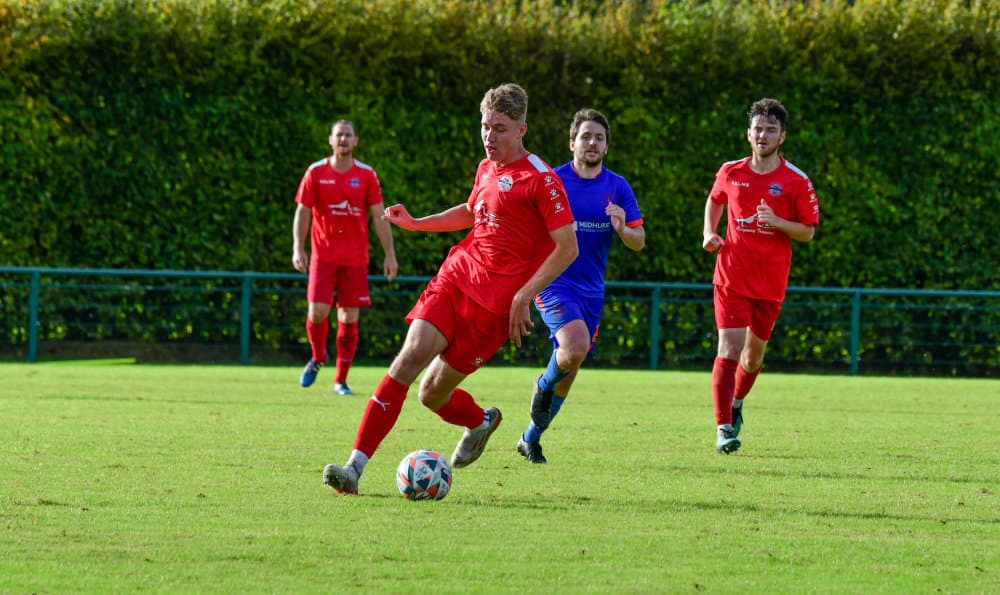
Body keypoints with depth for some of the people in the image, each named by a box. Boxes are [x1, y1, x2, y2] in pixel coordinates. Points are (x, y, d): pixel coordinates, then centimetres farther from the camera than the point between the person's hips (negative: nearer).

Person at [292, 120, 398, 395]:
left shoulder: (366, 175, 4)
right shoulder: (316, 173, 2)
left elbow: (379, 218, 6)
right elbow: (302, 213, 4)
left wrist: (389, 254, 2)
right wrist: (298, 249, -7)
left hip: (355, 258, 1)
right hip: (323, 256, -1)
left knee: (349, 319, -2)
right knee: (318, 312, -12)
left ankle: (341, 380, 6)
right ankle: (318, 358, 18)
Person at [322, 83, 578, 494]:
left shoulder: (540, 180, -11)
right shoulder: (486, 169, 13)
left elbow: (568, 248, -13)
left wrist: (524, 295, -18)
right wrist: (415, 224, 24)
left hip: (496, 302, -6)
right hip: (456, 275, 6)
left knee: (433, 393, -4)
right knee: (411, 356, -14)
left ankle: (479, 422, 31)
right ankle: (356, 464, -12)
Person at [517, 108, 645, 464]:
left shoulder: (617, 188, 4)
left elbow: (639, 242, 4)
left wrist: (623, 229, -18)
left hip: (592, 289, 5)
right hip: (553, 283, -5)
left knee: (568, 375, 9)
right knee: (575, 345, -30)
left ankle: (530, 440, 27)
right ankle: (544, 385, 3)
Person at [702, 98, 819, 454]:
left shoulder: (796, 181, -4)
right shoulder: (730, 173, 3)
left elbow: (808, 233, -1)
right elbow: (714, 201, 23)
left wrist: (777, 222, -18)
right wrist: (709, 233, 6)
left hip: (770, 283, 0)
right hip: (731, 275, 0)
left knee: (754, 353, 12)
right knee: (729, 349, -13)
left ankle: (736, 404, 42)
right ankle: (724, 428, -14)